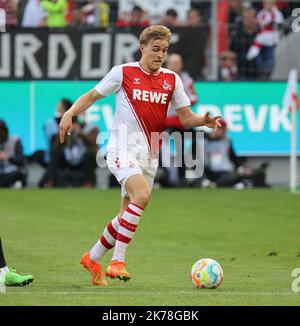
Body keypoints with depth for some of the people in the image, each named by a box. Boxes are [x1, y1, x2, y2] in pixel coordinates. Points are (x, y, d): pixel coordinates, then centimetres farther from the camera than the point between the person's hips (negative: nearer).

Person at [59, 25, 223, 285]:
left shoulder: (171, 79, 9)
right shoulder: (123, 73, -2)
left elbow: (186, 118, 9)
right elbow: (92, 96, 5)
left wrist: (206, 121, -11)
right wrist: (70, 113, -11)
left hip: (149, 154, 6)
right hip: (123, 148, -6)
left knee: (129, 213, 9)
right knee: (142, 195, -28)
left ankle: (93, 259, 29)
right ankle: (118, 261, -25)